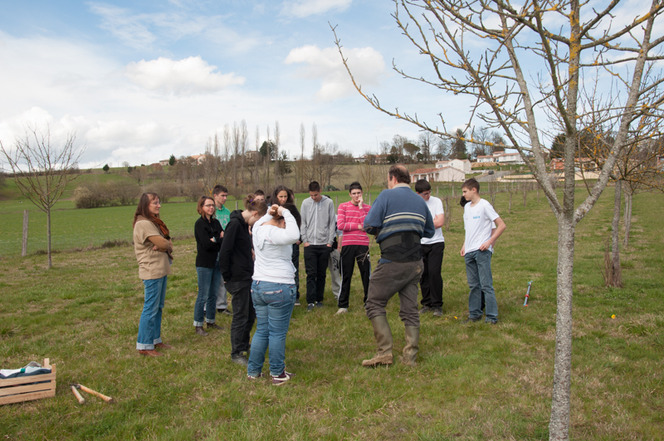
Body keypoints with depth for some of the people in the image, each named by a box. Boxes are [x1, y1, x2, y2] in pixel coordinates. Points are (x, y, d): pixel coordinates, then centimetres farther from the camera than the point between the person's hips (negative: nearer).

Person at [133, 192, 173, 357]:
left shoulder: (154, 222, 16)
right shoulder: (143, 224, -16)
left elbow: (168, 243, 11)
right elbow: (162, 243, -22)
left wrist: (164, 245, -11)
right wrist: (167, 245, 0)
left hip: (161, 270, 10)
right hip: (152, 271, -10)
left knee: (158, 307, 16)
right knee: (151, 309, -3)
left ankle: (155, 339, 27)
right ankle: (144, 346, 6)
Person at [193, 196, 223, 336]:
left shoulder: (215, 222, 11)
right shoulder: (199, 224, -9)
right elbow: (206, 244, -19)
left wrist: (214, 240, -13)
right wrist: (220, 238, -7)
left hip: (216, 263, 6)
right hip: (204, 264, -6)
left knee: (213, 294, 13)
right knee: (203, 295, -1)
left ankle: (210, 321, 25)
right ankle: (198, 325, 10)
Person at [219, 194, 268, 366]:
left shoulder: (244, 224, 10)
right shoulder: (235, 224, -19)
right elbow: (224, 253, -21)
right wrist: (227, 277, -14)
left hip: (247, 277, 9)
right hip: (238, 279, -9)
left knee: (251, 314, 18)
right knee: (240, 316, 2)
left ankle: (244, 344, 36)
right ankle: (236, 353, 16)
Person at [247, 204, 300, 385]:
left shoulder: (258, 228, 7)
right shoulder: (274, 234, -19)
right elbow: (293, 235, -37)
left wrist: (270, 213, 11)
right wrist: (286, 213, -23)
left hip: (257, 286, 9)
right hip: (279, 288, -8)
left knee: (261, 330, 16)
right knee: (278, 333, 2)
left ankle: (253, 371, 24)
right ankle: (278, 374, 12)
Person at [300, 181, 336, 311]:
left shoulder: (328, 202, 3)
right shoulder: (305, 203, 6)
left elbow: (332, 223, 4)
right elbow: (303, 223, 8)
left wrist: (330, 241, -2)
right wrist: (304, 240, 0)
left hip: (324, 244, 0)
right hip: (310, 244, 0)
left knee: (321, 274, 6)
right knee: (311, 273, -4)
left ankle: (319, 299, 17)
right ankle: (310, 301, 0)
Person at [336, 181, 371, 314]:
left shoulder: (367, 207, 8)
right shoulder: (343, 206, 4)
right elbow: (340, 225, -7)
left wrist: (361, 207, -9)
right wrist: (358, 226, -6)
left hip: (363, 245, 1)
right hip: (347, 245, -1)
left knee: (366, 274, 5)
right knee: (346, 276, 4)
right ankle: (343, 305, 13)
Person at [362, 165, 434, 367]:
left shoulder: (387, 196, -5)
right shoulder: (420, 201, 14)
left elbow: (369, 225, -13)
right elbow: (429, 231, 21)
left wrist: (382, 232, 7)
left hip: (392, 262, -6)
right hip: (415, 263, 6)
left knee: (374, 304, 4)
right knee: (410, 309, 11)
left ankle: (384, 352, 0)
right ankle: (410, 357, 15)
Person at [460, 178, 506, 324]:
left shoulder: (484, 205, -8)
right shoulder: (467, 207, 15)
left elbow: (502, 225, -10)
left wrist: (489, 242, -16)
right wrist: (464, 245, 14)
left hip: (482, 251, -7)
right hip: (469, 252, 7)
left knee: (486, 285, -5)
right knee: (473, 285, 12)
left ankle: (492, 316, 2)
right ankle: (474, 314, 20)